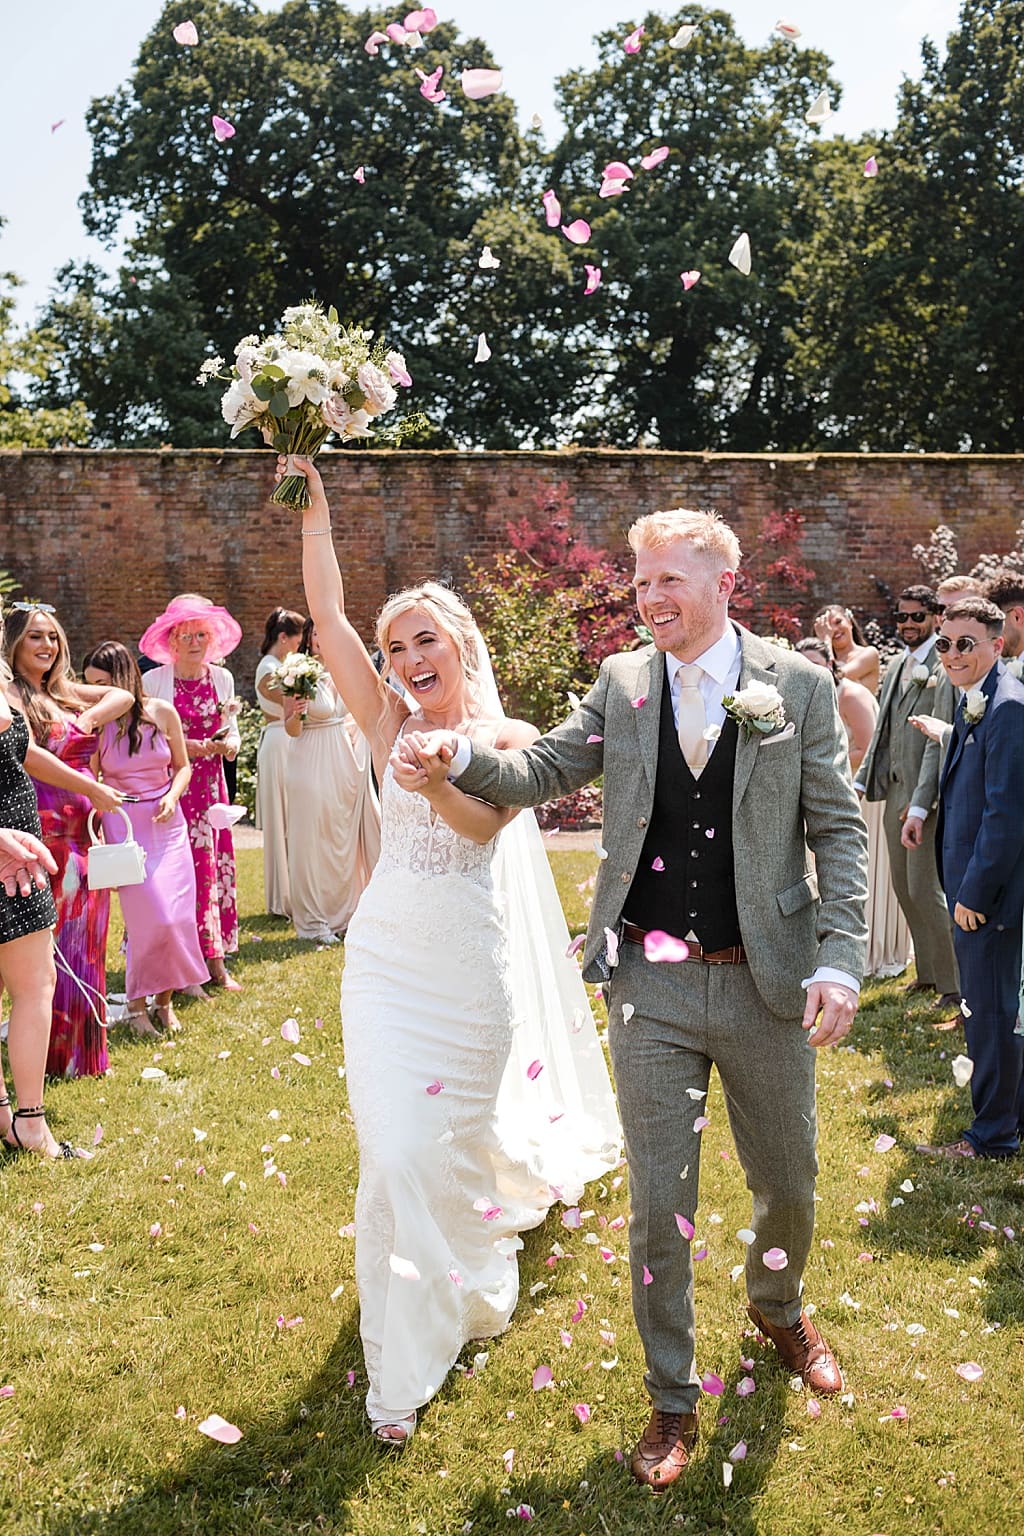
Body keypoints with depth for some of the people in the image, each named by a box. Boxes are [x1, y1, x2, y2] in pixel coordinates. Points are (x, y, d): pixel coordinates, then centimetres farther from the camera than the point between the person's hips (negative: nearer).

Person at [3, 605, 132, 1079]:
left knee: (83, 942, 11)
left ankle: (82, 1051, 21)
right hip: (45, 834, -8)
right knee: (47, 948, -2)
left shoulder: (64, 692, 15)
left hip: (83, 835, 8)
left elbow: (123, 695, 20)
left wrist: (91, 718, 0)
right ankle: (52, 1055, 6)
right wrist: (93, 790, -15)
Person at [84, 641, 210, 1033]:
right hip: (123, 825, -2)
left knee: (177, 916, -1)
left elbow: (182, 765, 9)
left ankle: (165, 1000, 18)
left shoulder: (162, 713, -2)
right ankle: (136, 1003, 9)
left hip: (167, 823, 3)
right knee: (153, 917, -11)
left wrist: (172, 796, -8)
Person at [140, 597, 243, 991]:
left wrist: (229, 743, -8)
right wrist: (180, 747, -17)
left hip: (210, 786, 4)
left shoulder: (222, 679, 7)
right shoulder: (153, 681, -6)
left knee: (215, 864, 4)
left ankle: (216, 962, 11)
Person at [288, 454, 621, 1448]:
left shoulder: (508, 738, -1)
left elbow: (487, 820, -21)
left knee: (452, 1138, 7)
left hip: (469, 965, -1)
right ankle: (403, 1367, 14)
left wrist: (436, 781, -41)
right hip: (386, 957, 2)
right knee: (395, 1150, -2)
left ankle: (467, 1289, 38)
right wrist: (311, 502, -10)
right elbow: (328, 618, -4)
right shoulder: (391, 727, 3)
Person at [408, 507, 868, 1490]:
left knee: (788, 1182, 19)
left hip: (766, 981, 0)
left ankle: (778, 1310, 52)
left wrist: (840, 961, -11)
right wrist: (462, 756, -17)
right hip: (651, 983, 1)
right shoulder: (623, 683, 1)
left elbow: (839, 829, -3)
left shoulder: (798, 687, -4)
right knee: (658, 1202, 7)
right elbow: (539, 774, 4)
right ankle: (672, 1400, 28)